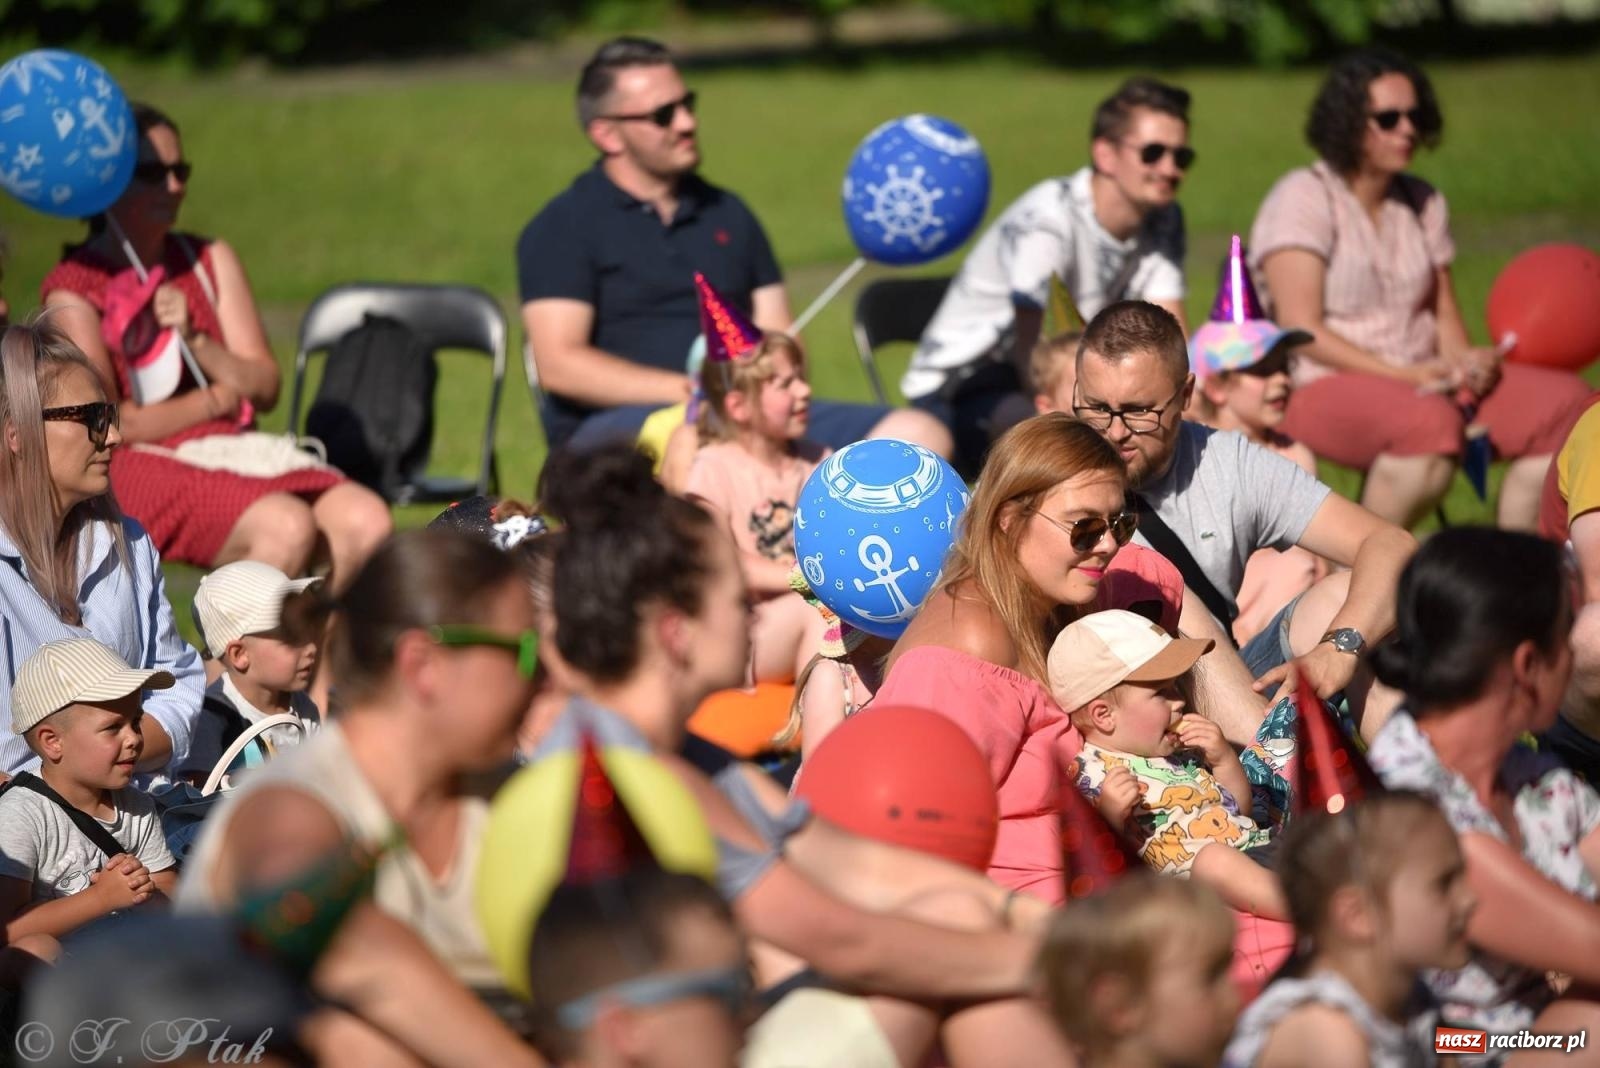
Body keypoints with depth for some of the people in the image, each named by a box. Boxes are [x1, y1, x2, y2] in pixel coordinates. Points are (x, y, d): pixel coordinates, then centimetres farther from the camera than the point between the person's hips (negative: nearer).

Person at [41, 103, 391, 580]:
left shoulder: (210, 261, 17)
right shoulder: (72, 289, -2)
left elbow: (265, 388, 10)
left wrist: (195, 339, -8)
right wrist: (217, 400, 2)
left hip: (236, 451, 6)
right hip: (139, 469, -6)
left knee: (366, 520, -23)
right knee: (286, 527, -34)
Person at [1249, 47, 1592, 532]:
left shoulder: (1423, 202, 16)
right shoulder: (1304, 199, -6)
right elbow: (1302, 329, -13)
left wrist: (1465, 360, -5)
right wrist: (1404, 376, -19)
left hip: (1423, 379, 7)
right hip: (1324, 390, -7)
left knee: (1563, 399, -13)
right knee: (1428, 422, -40)